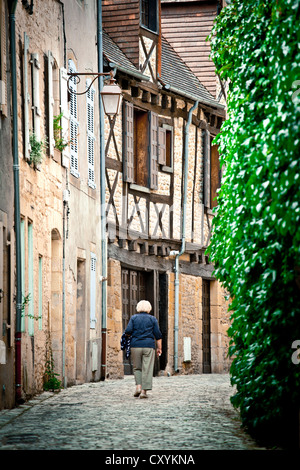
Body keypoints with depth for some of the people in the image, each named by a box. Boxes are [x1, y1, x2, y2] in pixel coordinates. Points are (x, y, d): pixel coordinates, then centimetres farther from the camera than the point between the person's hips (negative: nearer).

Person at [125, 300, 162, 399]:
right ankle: (144, 391, -6)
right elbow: (158, 335, 2)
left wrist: (128, 335, 17)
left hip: (135, 346, 1)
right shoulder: (152, 319, 6)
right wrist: (159, 348, 7)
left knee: (137, 367, 15)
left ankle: (138, 386, -1)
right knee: (147, 369, 0)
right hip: (149, 346, -1)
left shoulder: (134, 318, 5)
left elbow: (128, 331, -6)